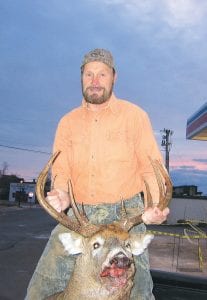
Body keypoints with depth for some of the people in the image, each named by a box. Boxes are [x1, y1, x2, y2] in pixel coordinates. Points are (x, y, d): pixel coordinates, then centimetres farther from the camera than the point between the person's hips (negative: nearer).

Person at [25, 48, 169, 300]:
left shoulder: (134, 115, 3)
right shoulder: (68, 122, 10)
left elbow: (151, 166, 0)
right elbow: (60, 170, 7)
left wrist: (157, 204, -19)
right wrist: (61, 194, -16)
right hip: (78, 214, 3)